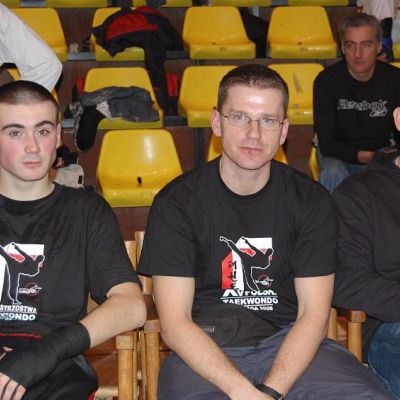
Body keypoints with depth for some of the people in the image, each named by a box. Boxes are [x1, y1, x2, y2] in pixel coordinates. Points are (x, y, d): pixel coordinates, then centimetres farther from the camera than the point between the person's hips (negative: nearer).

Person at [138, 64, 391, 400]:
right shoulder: (176, 203, -4)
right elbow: (174, 322, -8)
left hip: (288, 344, 2)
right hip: (204, 351, -1)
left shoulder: (311, 201, 2)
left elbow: (314, 313, -2)